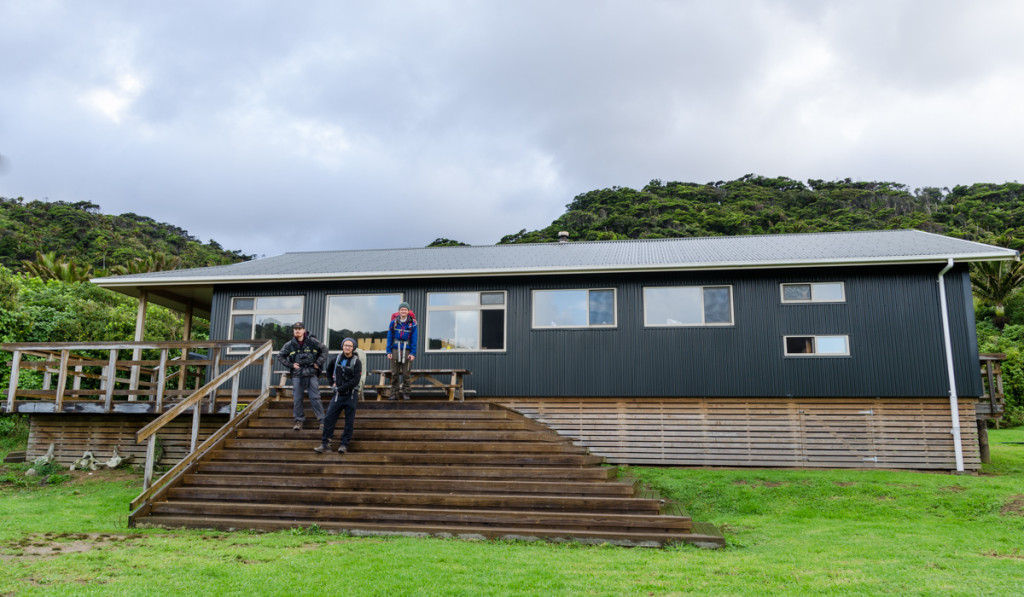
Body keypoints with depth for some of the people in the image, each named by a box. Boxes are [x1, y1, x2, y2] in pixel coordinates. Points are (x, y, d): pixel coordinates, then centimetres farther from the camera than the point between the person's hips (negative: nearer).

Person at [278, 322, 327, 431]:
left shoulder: (312, 342, -1)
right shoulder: (289, 345, 4)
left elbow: (324, 350, 8)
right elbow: (280, 356, 14)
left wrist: (318, 363, 0)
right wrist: (291, 365, 3)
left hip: (311, 374, -2)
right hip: (297, 375, 2)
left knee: (315, 398, -3)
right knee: (297, 399, 3)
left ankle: (322, 420, 3)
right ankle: (299, 420, 15)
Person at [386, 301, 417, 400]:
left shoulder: (412, 323, 1)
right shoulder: (394, 322, 3)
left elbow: (414, 339, 1)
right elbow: (389, 337, 5)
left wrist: (413, 353, -5)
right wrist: (389, 351, -1)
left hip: (407, 350, -1)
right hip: (395, 349, 1)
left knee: (406, 374, 0)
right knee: (394, 373, 2)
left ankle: (405, 393, 8)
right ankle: (394, 393, 7)